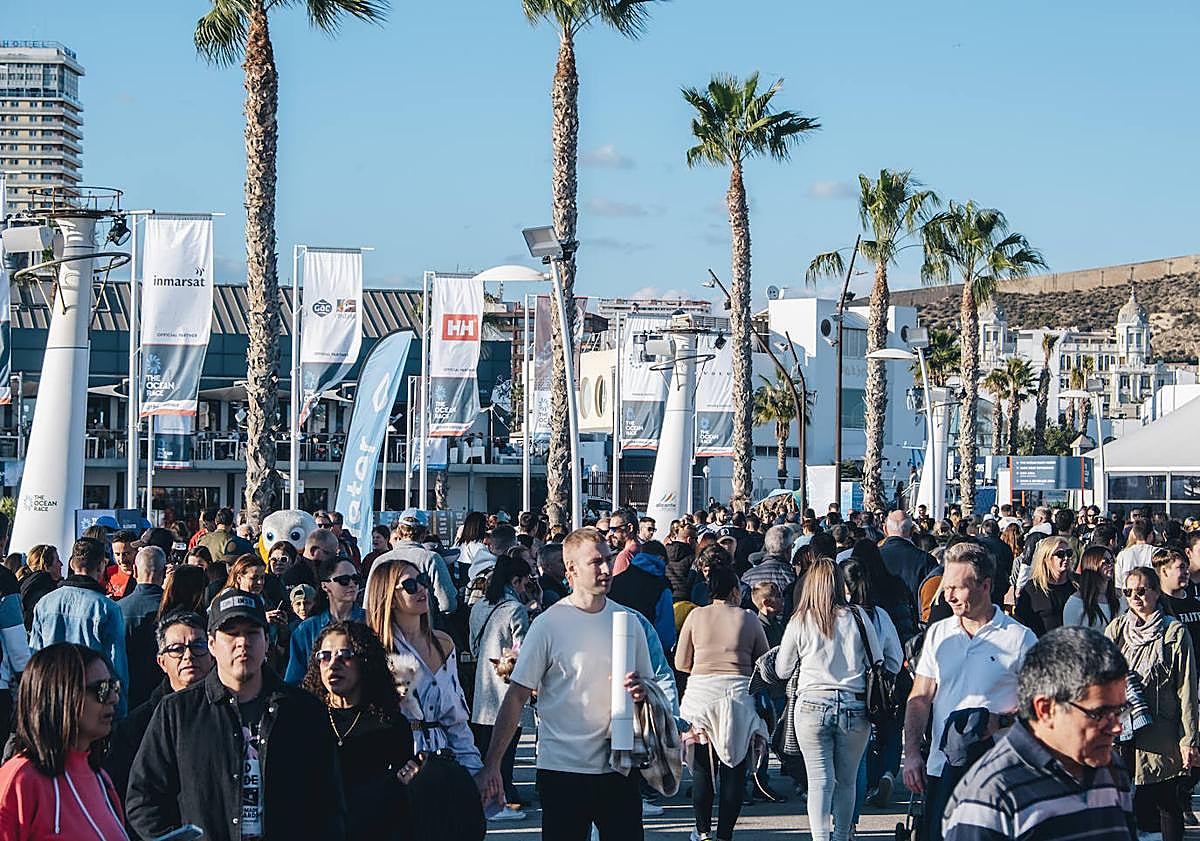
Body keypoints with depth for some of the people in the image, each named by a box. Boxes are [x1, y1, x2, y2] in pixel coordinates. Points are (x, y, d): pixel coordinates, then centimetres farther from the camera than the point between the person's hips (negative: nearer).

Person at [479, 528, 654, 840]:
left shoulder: (627, 621, 7)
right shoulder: (549, 624, -5)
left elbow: (649, 684, 18)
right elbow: (516, 697, -6)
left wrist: (641, 692, -8)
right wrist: (492, 766, -12)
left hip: (618, 767, 3)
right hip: (563, 768, -3)